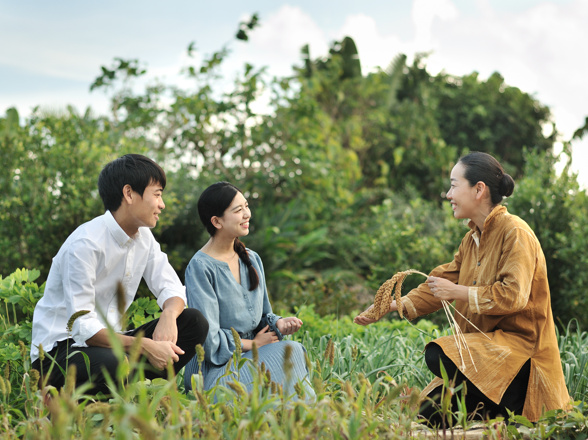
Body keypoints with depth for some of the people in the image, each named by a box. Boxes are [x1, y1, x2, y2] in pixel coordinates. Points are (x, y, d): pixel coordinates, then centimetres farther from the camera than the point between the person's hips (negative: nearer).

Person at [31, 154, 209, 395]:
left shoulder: (144, 237, 5)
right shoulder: (86, 243, -21)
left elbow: (172, 288, 3)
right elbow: (82, 325, -26)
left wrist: (168, 316, -23)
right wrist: (145, 346, -35)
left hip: (109, 340, 8)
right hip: (59, 350, -8)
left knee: (194, 321, -8)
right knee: (111, 364, -41)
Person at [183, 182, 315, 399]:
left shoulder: (252, 259, 12)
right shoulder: (200, 267, -12)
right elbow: (209, 339, -15)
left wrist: (278, 323, -3)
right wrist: (252, 344, -7)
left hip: (251, 356, 7)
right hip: (214, 367, -7)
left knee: (293, 349, -24)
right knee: (287, 353, -27)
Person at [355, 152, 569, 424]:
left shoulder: (515, 233, -12)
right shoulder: (472, 239, 15)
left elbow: (513, 295, -22)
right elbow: (443, 281, 17)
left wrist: (459, 293, -17)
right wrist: (395, 305, 7)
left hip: (519, 344, -8)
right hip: (486, 344, 8)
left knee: (438, 355, -29)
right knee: (428, 412, -5)